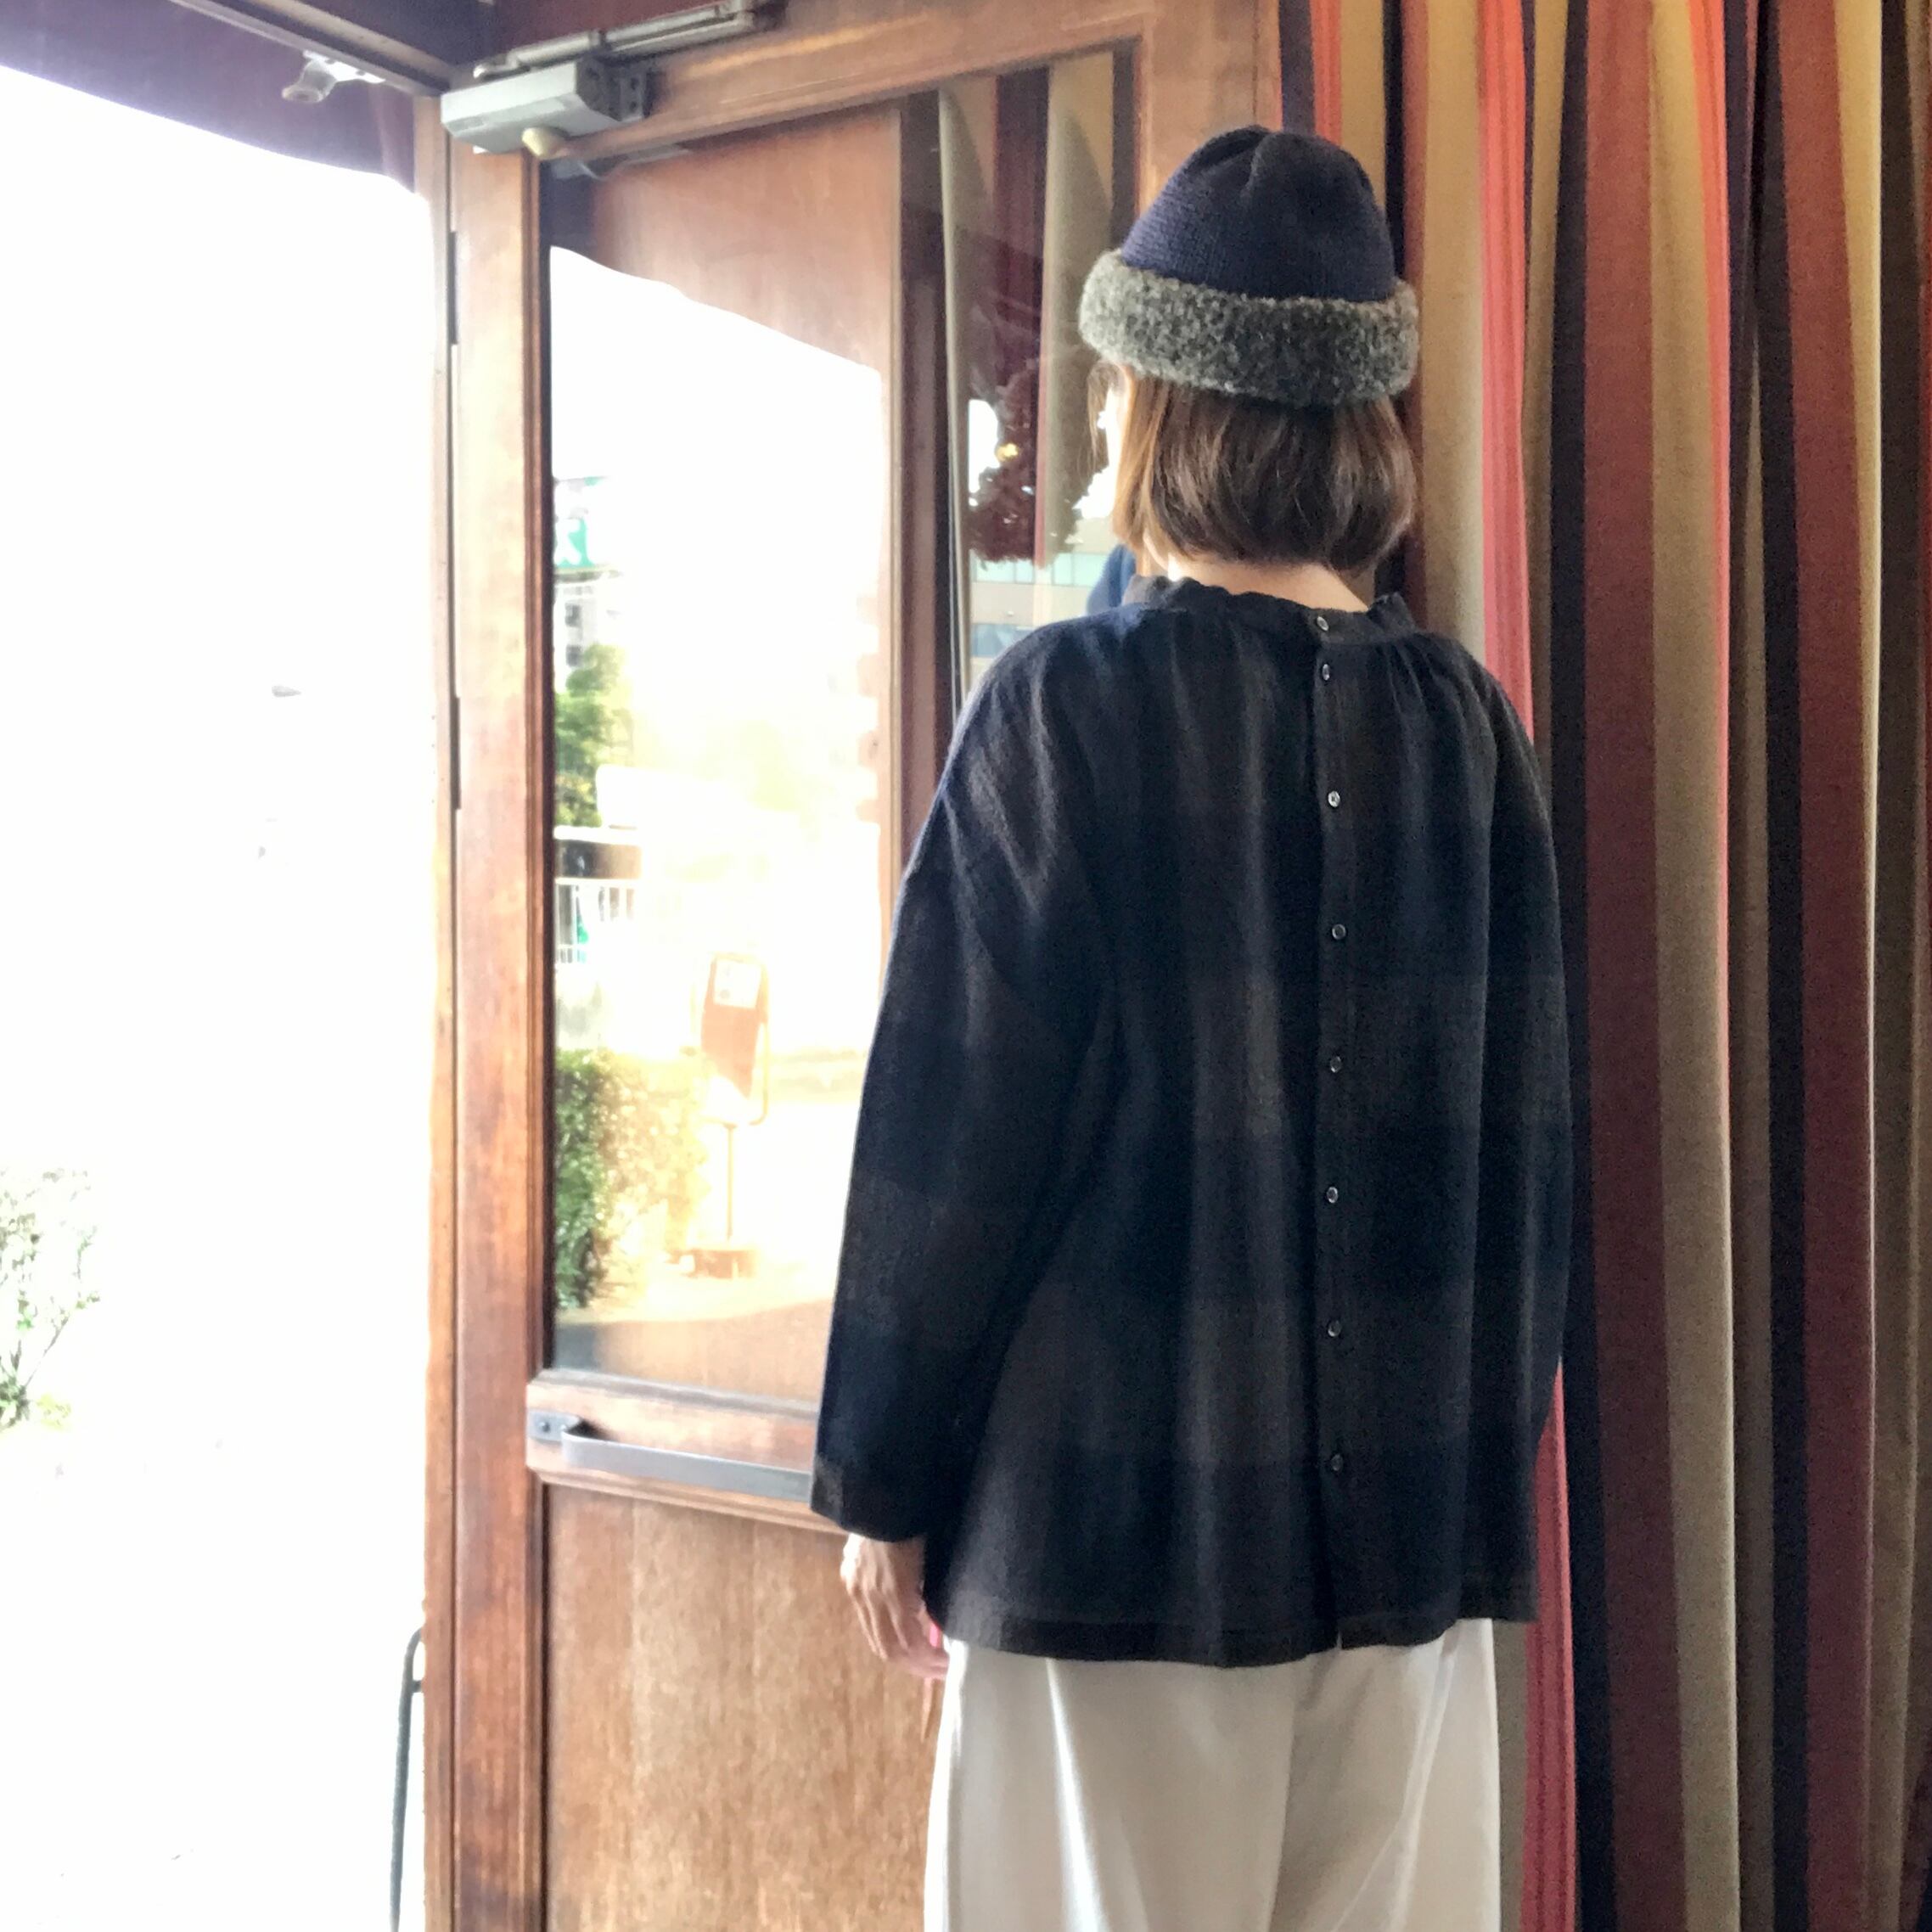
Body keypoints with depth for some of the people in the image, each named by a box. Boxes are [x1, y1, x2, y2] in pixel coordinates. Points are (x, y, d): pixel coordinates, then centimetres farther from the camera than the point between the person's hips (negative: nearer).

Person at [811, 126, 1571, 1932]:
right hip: (1413, 1518, 5)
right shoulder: (1461, 717, 2)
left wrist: (880, 1486, 0)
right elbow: (1526, 1138, 6)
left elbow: (956, 1134, -11)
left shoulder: (1069, 707, -11)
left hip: (1120, 1514, -4)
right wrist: (1485, 1485, 16)